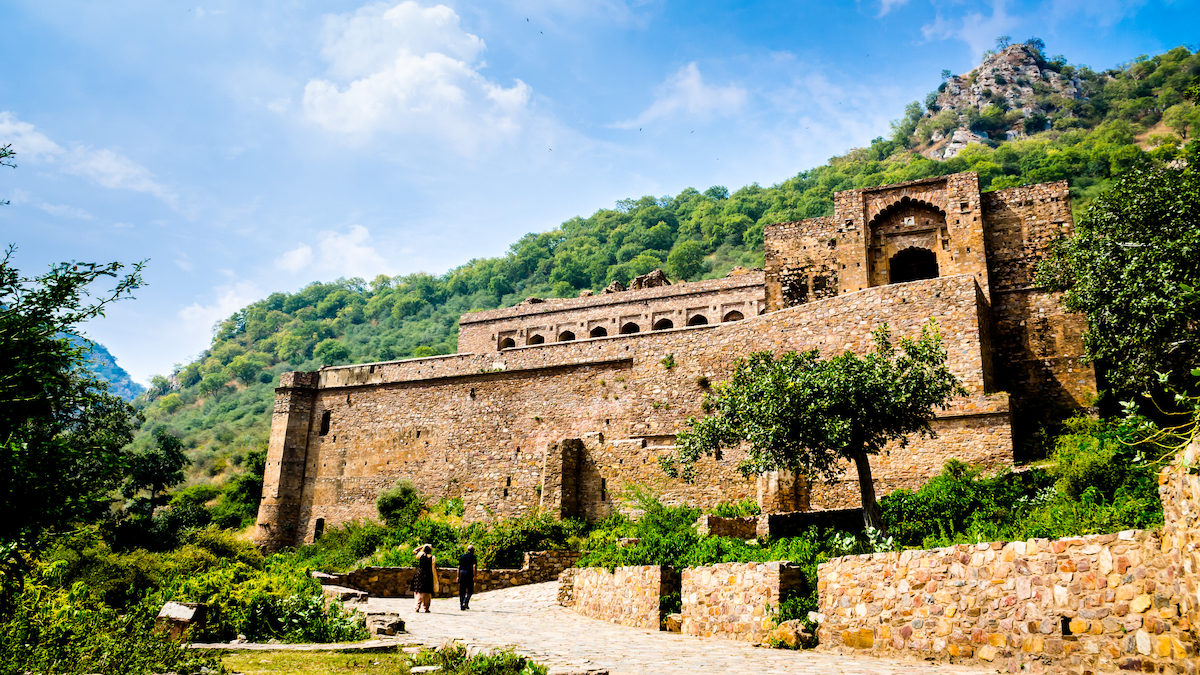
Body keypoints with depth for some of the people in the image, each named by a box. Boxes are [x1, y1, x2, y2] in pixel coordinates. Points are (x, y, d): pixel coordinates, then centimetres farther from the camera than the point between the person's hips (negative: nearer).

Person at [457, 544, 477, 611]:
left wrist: (458, 576, 15)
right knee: (470, 590, 4)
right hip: (468, 574, -5)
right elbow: (473, 567, -11)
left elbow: (459, 567, 13)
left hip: (462, 573, 5)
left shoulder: (462, 556, 15)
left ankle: (462, 606, 6)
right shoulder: (472, 556, -2)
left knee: (462, 591, 7)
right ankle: (465, 603, -13)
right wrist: (474, 576, -11)